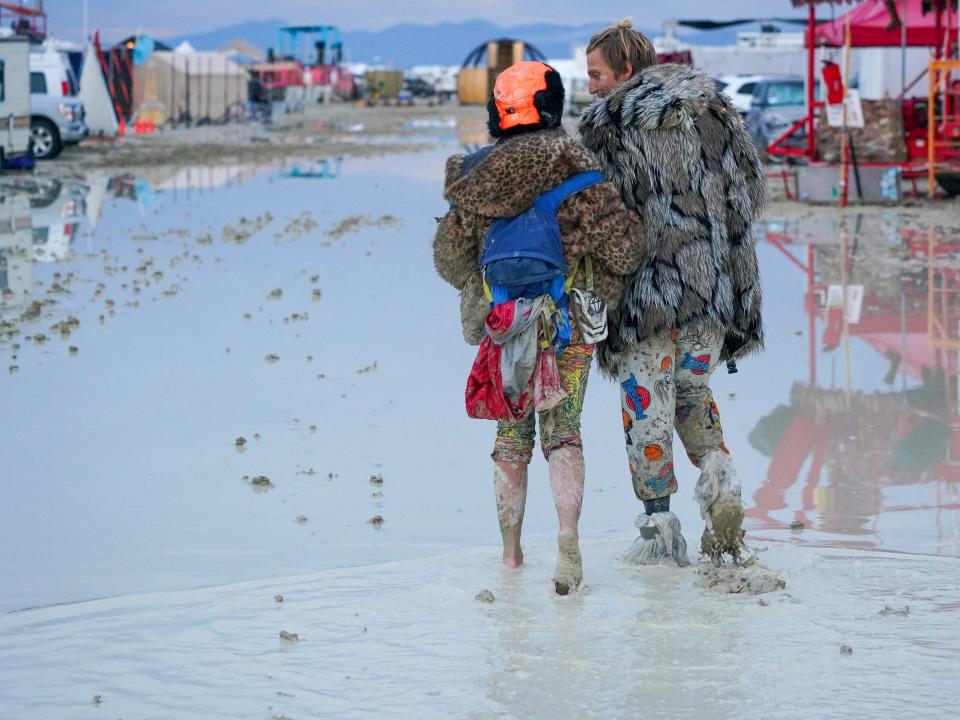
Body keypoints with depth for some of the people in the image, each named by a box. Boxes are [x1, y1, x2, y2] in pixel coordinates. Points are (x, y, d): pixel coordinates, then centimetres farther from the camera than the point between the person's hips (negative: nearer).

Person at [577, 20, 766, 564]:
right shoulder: (713, 109, 7)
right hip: (715, 284, 5)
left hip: (646, 281, -5)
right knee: (694, 390, 20)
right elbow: (753, 188, 10)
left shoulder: (607, 125, -7)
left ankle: (658, 519, 0)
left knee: (647, 401, 3)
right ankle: (720, 478, -3)